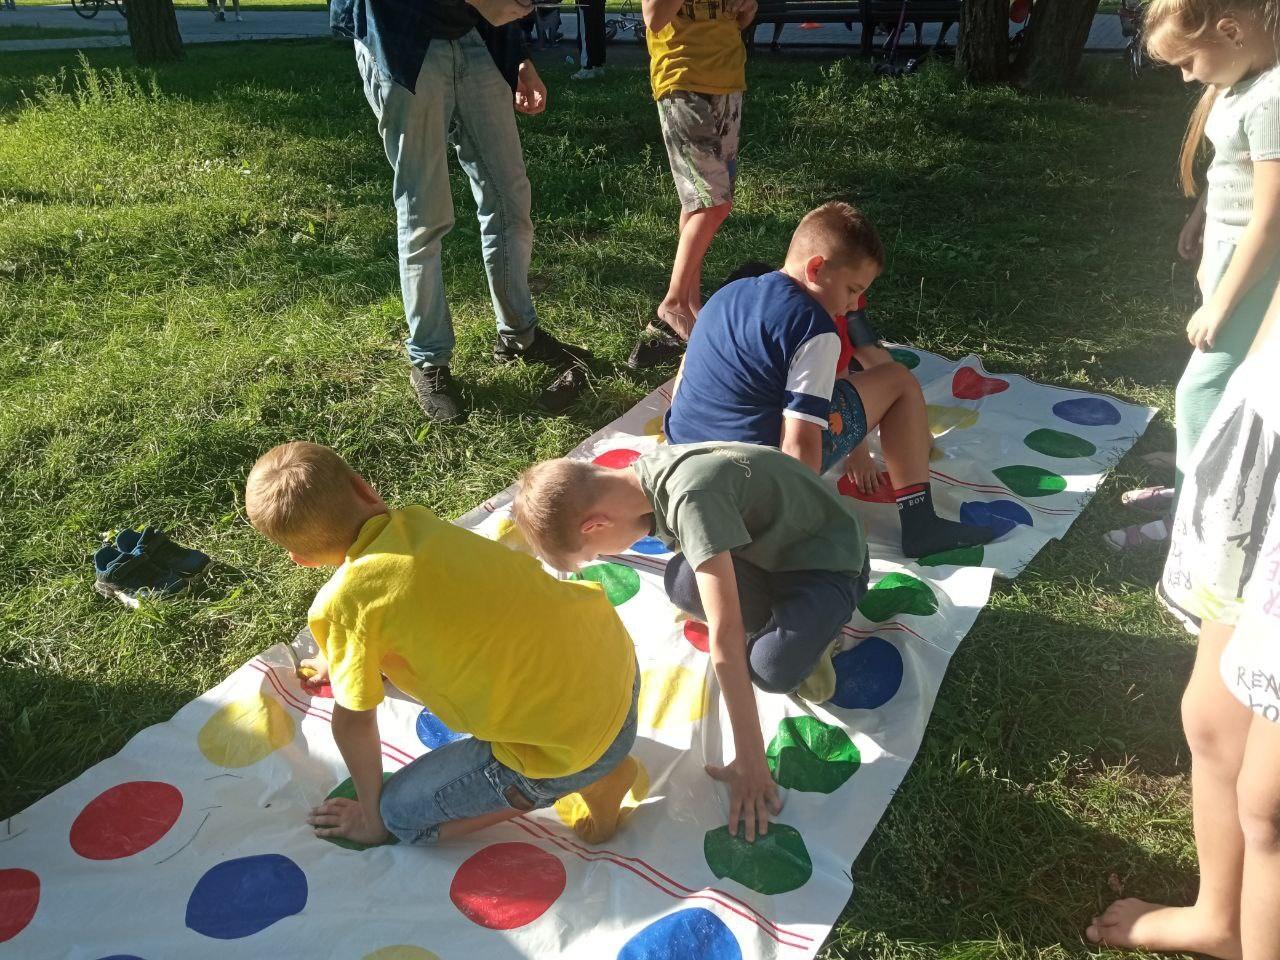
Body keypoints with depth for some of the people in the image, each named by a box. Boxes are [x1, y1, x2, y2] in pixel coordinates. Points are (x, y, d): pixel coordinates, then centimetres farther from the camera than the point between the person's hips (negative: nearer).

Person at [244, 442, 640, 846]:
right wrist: (345, 661, 44)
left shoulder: (342, 604, -14)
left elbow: (353, 722, 0)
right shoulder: (415, 521, 5)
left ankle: (589, 781, 7)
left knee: (403, 813, 12)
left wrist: (372, 816, 17)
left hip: (571, 742, -7)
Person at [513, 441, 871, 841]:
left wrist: (750, 760, -34)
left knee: (773, 667, -34)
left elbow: (724, 633, -37)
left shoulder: (692, 496, -36)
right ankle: (783, 616, 3)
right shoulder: (643, 475, -10)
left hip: (830, 562, -7)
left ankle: (814, 632, 0)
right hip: (771, 549, 7)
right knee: (683, 582, -23)